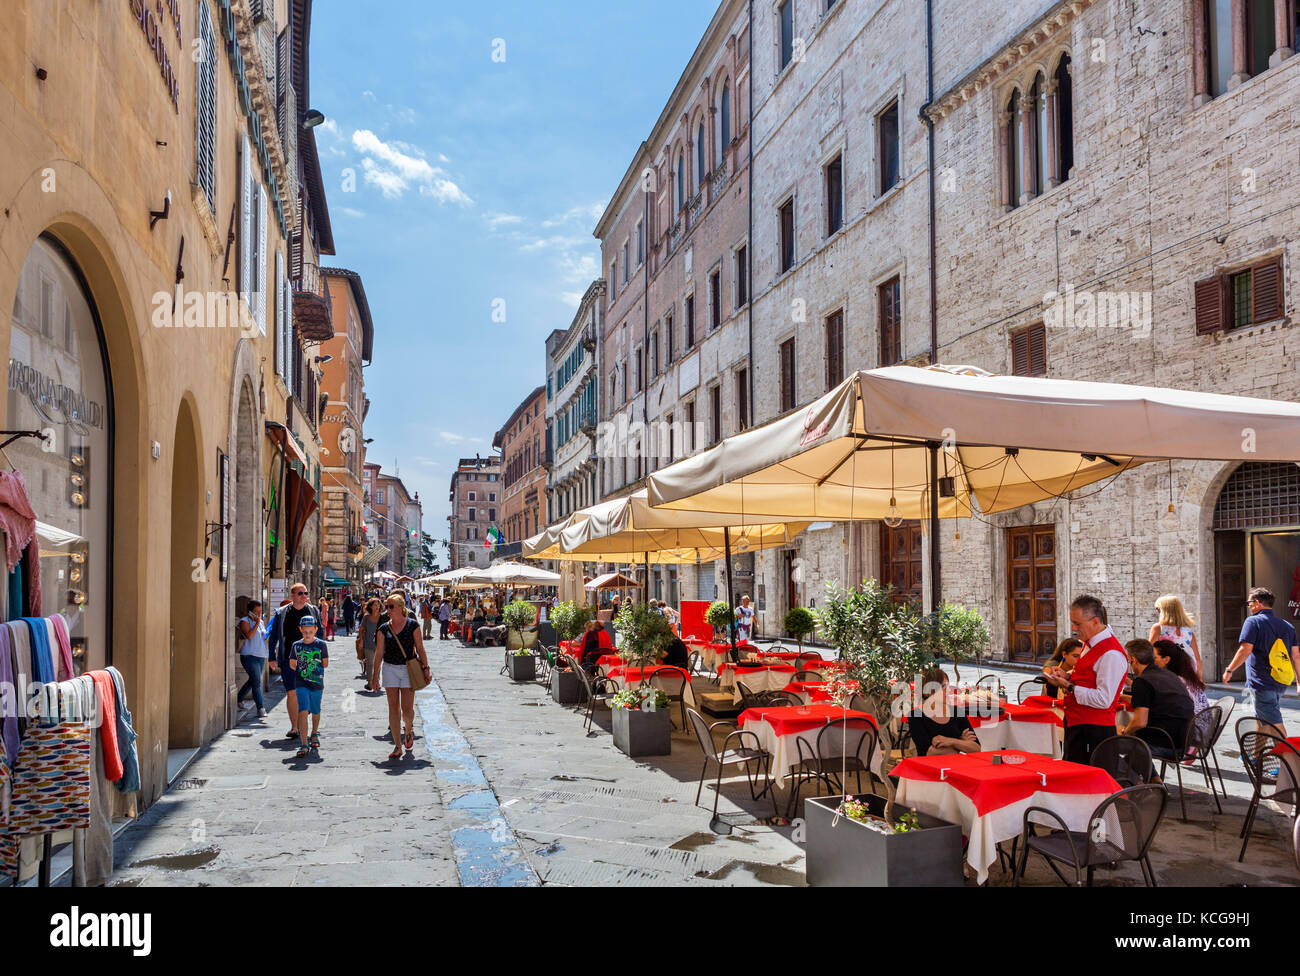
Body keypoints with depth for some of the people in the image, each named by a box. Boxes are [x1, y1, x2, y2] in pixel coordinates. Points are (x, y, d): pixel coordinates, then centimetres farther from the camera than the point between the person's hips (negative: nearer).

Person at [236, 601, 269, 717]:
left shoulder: (261, 622, 17)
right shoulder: (245, 621, -5)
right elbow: (249, 636, -20)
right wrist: (257, 624, -16)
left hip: (261, 656, 8)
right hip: (249, 655, -8)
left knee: (252, 681, 17)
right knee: (256, 682, -14)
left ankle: (239, 699, 37)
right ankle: (260, 709, -16)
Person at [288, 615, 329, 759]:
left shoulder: (321, 645, -3)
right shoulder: (296, 645, 1)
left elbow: (325, 664, 3)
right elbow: (292, 664, 11)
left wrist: (314, 667, 1)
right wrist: (302, 670, 5)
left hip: (317, 683, 0)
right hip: (302, 684, 0)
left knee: (315, 712, 15)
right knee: (303, 712, -12)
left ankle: (314, 735, 42)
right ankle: (304, 745, -15)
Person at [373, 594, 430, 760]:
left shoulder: (412, 625, -3)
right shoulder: (384, 629, 4)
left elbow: (420, 649, 0)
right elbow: (379, 653, 6)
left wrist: (426, 668, -4)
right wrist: (375, 674, 4)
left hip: (408, 669, -2)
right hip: (390, 669, 2)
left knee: (407, 709, -3)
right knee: (393, 707, 1)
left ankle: (409, 731, 29)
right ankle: (397, 746, 7)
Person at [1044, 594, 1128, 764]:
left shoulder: (1112, 654, -20)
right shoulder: (1090, 643, 11)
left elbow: (1103, 700, -24)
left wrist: (1068, 686, -19)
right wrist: (1067, 676, 8)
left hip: (1093, 731, -10)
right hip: (1076, 724, 10)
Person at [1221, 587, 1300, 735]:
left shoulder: (1253, 622, -9)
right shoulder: (1287, 625, 11)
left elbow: (1245, 650, -17)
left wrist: (1229, 670, -7)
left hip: (1261, 683, -8)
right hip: (1280, 684, 8)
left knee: (1275, 724, -7)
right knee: (1261, 719, 21)